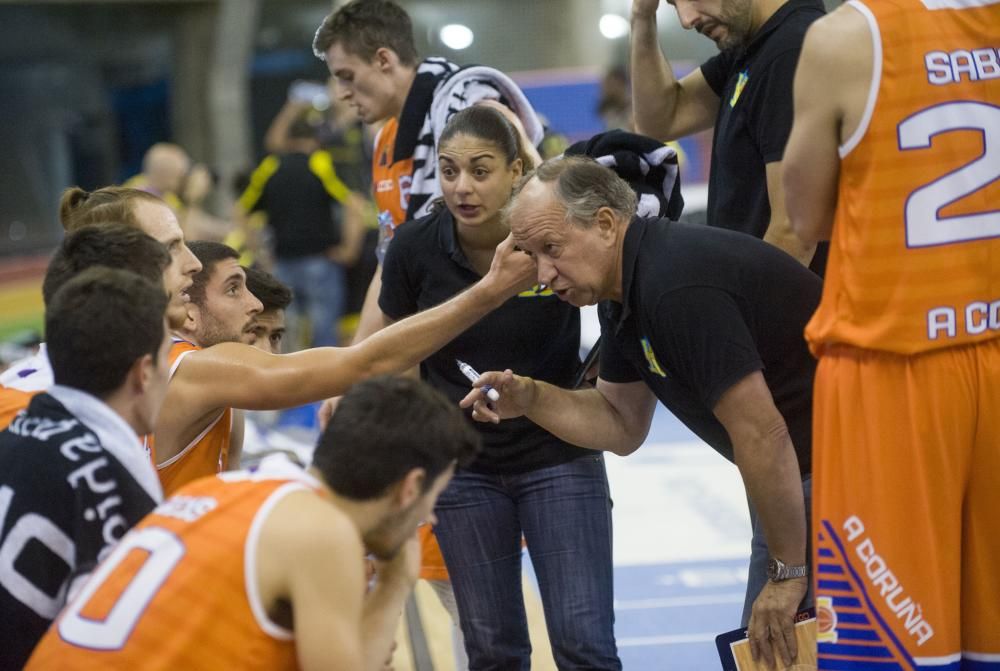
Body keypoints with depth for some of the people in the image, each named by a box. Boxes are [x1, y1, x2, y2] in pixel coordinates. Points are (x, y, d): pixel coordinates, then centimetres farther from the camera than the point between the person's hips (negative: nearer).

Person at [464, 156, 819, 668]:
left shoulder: (676, 287, -26)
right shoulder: (624, 289, 5)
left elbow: (762, 435, -25)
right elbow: (622, 424, 15)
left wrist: (787, 572, -18)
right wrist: (530, 400, -2)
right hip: (795, 474, 10)